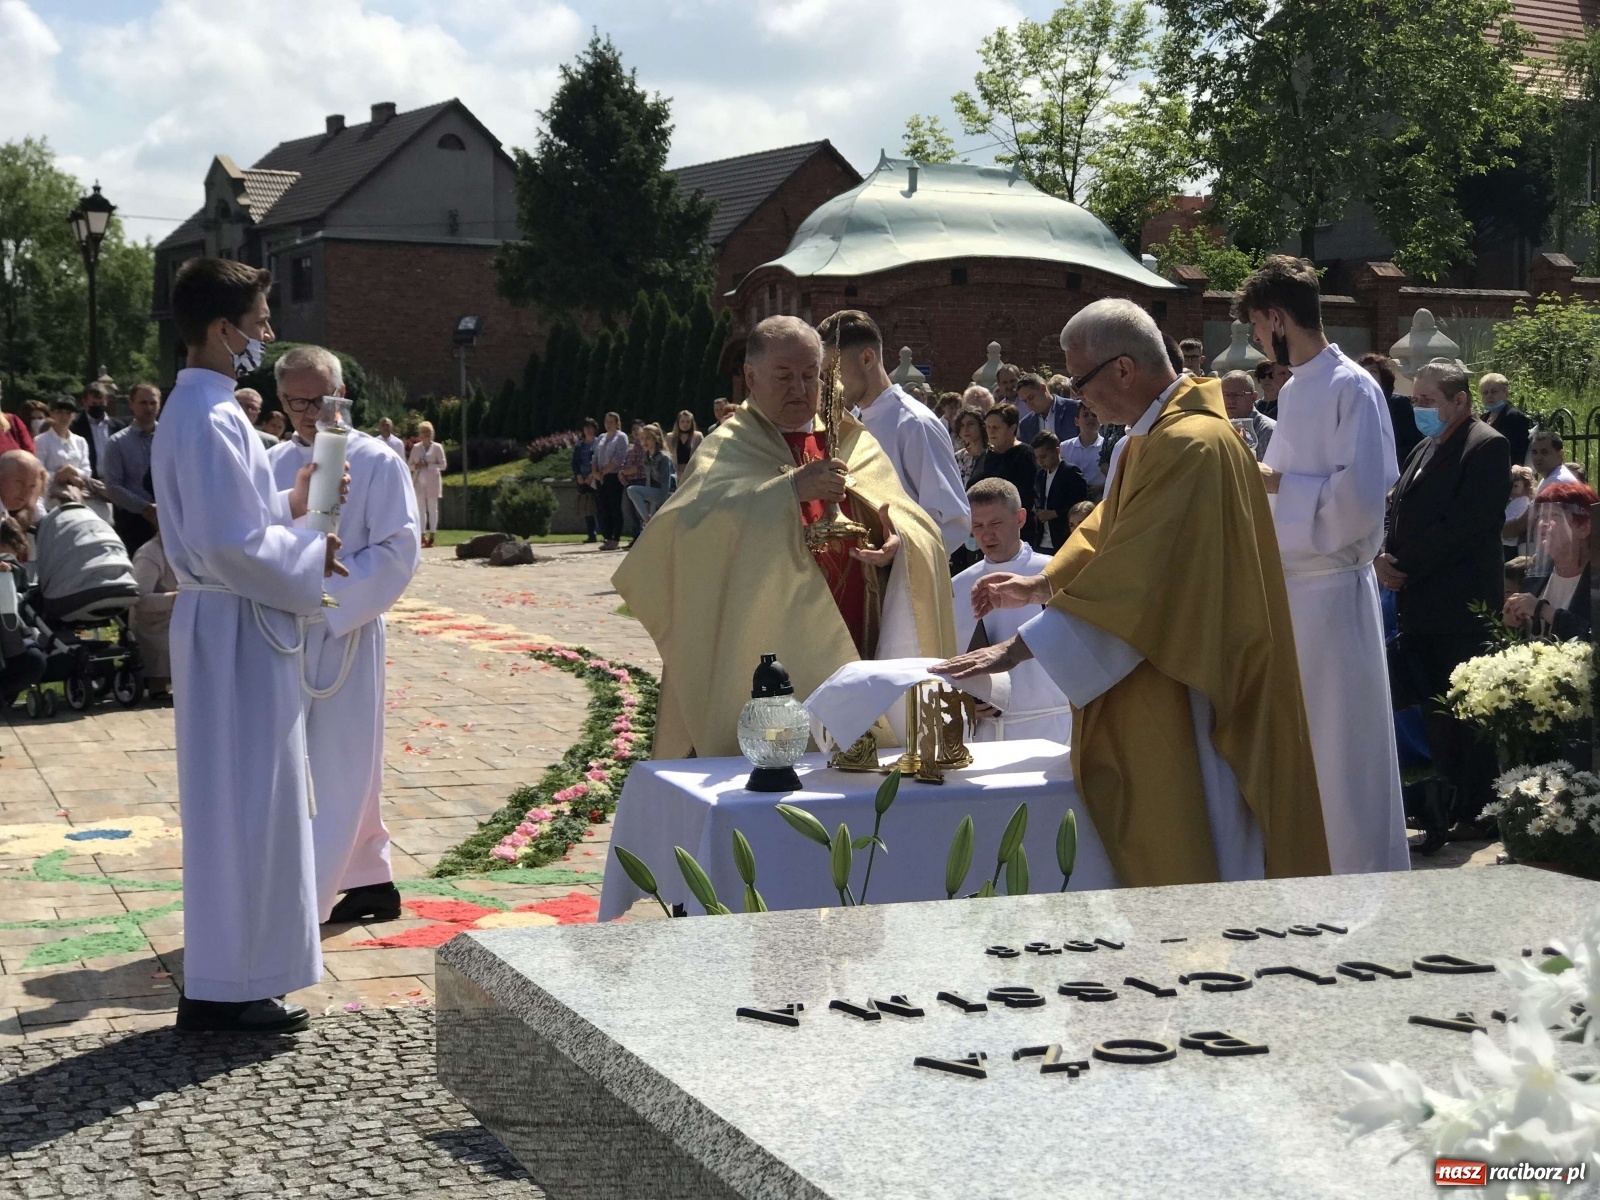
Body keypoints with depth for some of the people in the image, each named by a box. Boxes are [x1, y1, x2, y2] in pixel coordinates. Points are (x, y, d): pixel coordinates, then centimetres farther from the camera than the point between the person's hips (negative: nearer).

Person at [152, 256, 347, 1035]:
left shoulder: (195, 409, 13)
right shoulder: (212, 419, -20)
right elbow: (231, 543, -24)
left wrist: (289, 504, 11)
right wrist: (311, 560, -13)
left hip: (228, 622, 10)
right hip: (237, 629, -10)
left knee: (238, 803, 16)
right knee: (243, 803, -4)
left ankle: (228, 971, 25)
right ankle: (225, 988, 4)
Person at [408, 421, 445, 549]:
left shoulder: (437, 447, 1)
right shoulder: (416, 447, 11)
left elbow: (442, 465, -3)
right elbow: (410, 465, 12)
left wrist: (428, 465, -15)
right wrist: (416, 466, -10)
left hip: (432, 482, -3)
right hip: (419, 482, 3)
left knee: (432, 509, -2)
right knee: (420, 509, 1)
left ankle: (431, 536, -2)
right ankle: (422, 535, 1)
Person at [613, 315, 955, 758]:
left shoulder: (856, 444, 13)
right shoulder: (729, 449, 2)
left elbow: (919, 529, 6)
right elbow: (692, 519, -18)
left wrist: (898, 543, -17)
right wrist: (791, 487, -25)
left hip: (851, 655, 4)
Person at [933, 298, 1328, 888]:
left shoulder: (1189, 445, -22)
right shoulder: (1155, 436, 11)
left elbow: (1133, 578, -26)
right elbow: (1111, 531, 22)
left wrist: (1018, 648, -24)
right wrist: (1041, 584, 7)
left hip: (1190, 695, -10)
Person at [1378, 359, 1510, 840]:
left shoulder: (1486, 447, -9)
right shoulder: (1426, 449, 19)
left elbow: (1464, 526, -18)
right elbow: (1398, 511, 18)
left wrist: (1404, 566, -14)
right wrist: (1386, 557, -2)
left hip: (1463, 610, -8)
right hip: (1421, 610, 9)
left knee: (1468, 717, -2)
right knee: (1435, 712, 11)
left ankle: (1476, 813, 5)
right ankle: (1450, 807, 20)